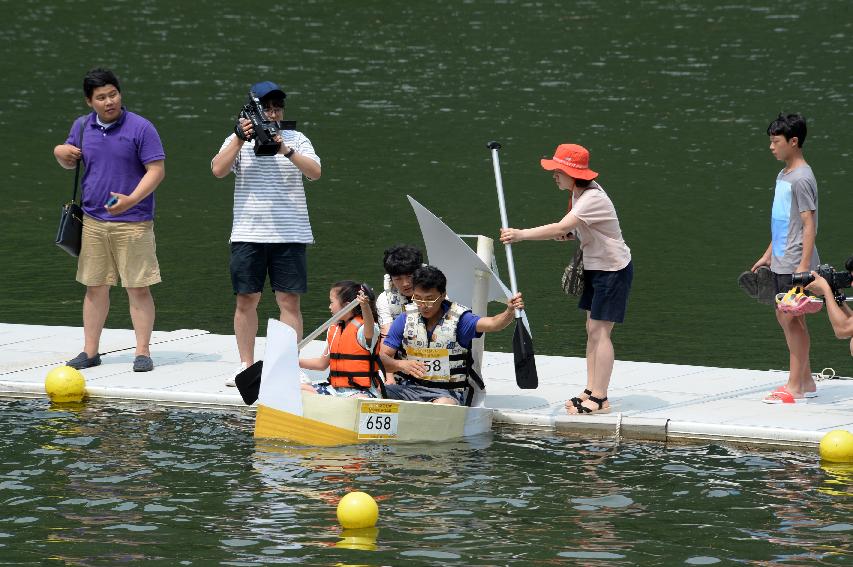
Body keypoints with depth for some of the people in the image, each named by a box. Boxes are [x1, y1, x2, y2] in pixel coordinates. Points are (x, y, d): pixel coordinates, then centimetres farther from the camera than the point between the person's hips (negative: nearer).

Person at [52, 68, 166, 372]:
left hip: (133, 221, -5)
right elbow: (71, 162, 25)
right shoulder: (82, 126, 9)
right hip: (93, 220, 5)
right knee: (95, 288, 9)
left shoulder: (141, 128, -8)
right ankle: (90, 351, 16)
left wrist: (131, 200, -24)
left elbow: (156, 170, -11)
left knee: (138, 289, -3)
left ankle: (143, 352, 3)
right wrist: (60, 153, 0)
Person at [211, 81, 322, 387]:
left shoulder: (296, 140, 7)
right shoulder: (238, 141, 7)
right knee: (246, 300, 3)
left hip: (289, 234, 0)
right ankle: (246, 365, 12)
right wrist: (241, 139, -17)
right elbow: (218, 169, -8)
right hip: (248, 234, 0)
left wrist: (287, 151, -20)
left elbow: (315, 172, -7)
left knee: (289, 300, -2)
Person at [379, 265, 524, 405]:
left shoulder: (458, 319, -2)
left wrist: (510, 312, -40)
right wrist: (401, 365, -18)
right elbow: (382, 357, 4)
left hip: (448, 392, -2)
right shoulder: (404, 320, 6)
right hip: (410, 387, 3)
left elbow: (492, 324, -18)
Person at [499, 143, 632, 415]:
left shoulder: (593, 199, -27)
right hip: (595, 268, 10)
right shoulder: (578, 192, 4)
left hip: (614, 270, -10)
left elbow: (559, 229, -36)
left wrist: (521, 234, -38)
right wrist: (570, 234, -2)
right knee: (592, 329, 11)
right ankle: (591, 390, 16)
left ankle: (600, 398, -6)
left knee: (600, 330, -9)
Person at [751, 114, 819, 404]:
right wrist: (768, 255, 24)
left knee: (791, 318, -6)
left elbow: (809, 224, -18)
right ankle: (806, 382, 20)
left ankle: (795, 386, 0)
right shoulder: (783, 176, 14)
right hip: (781, 263, 10)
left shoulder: (801, 179, -15)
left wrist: (804, 265, -22)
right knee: (784, 317, 13)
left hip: (796, 263, -10)